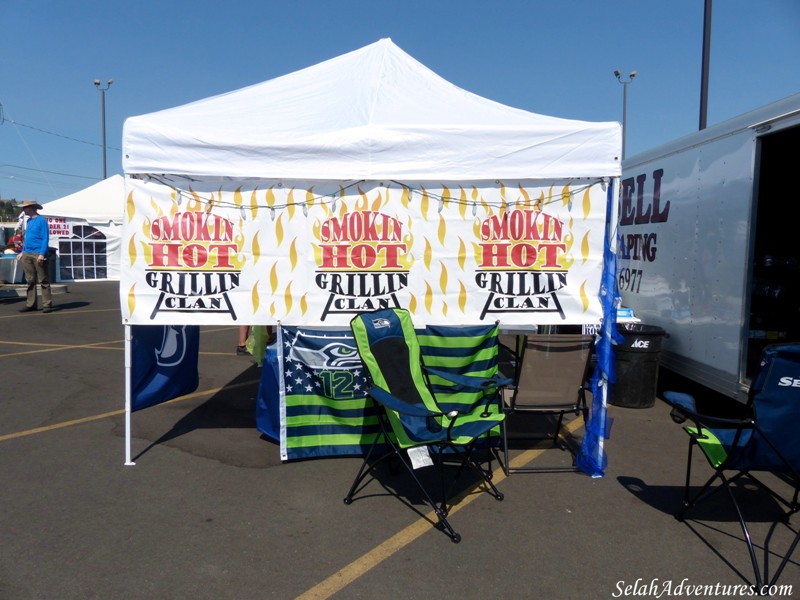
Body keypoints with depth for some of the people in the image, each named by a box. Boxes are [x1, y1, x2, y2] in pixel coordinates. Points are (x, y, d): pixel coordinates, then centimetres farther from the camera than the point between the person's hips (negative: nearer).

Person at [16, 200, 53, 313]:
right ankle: (31, 304, 13)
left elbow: (45, 239, -11)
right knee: (30, 280, 9)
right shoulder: (29, 221, 17)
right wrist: (22, 252, 17)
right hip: (27, 254, 8)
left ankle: (47, 304, -3)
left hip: (38, 254, -8)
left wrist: (42, 254, -19)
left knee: (43, 281, -5)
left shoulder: (41, 220, -6)